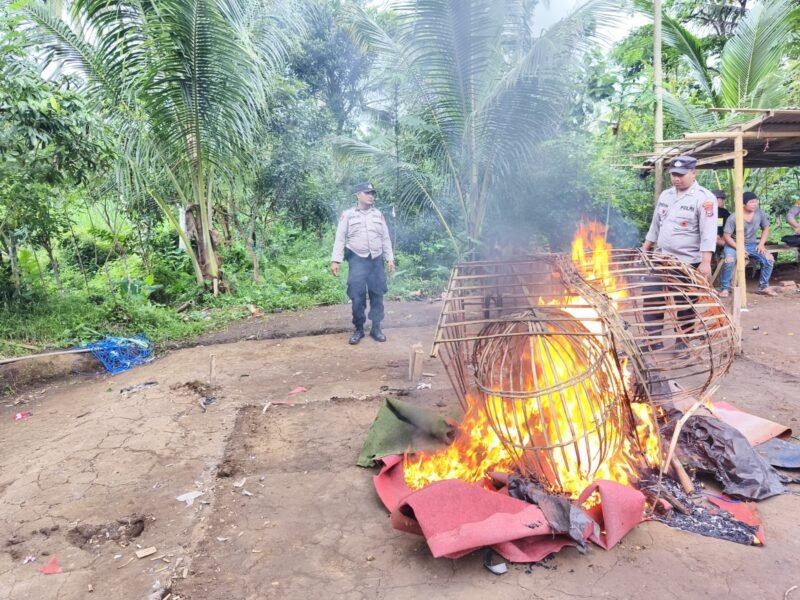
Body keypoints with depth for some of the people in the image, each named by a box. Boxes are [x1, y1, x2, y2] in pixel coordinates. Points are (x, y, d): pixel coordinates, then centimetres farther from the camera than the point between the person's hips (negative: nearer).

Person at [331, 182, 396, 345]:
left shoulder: (378, 214, 11)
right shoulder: (347, 215, 1)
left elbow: (385, 239, 14)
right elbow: (340, 239, -1)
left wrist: (390, 258, 7)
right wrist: (335, 260, -9)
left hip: (376, 260, 3)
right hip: (357, 260, -3)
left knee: (377, 295, 5)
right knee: (357, 296, -3)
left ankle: (376, 328, 16)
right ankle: (358, 329, 12)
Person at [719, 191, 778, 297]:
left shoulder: (760, 214, -6)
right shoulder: (733, 218, -20)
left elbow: (766, 228, 9)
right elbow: (727, 236, -16)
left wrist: (761, 244, -4)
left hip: (751, 244, 5)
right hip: (734, 244, -4)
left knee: (769, 259, -15)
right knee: (729, 260, -34)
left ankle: (764, 286, 5)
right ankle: (725, 288, -16)